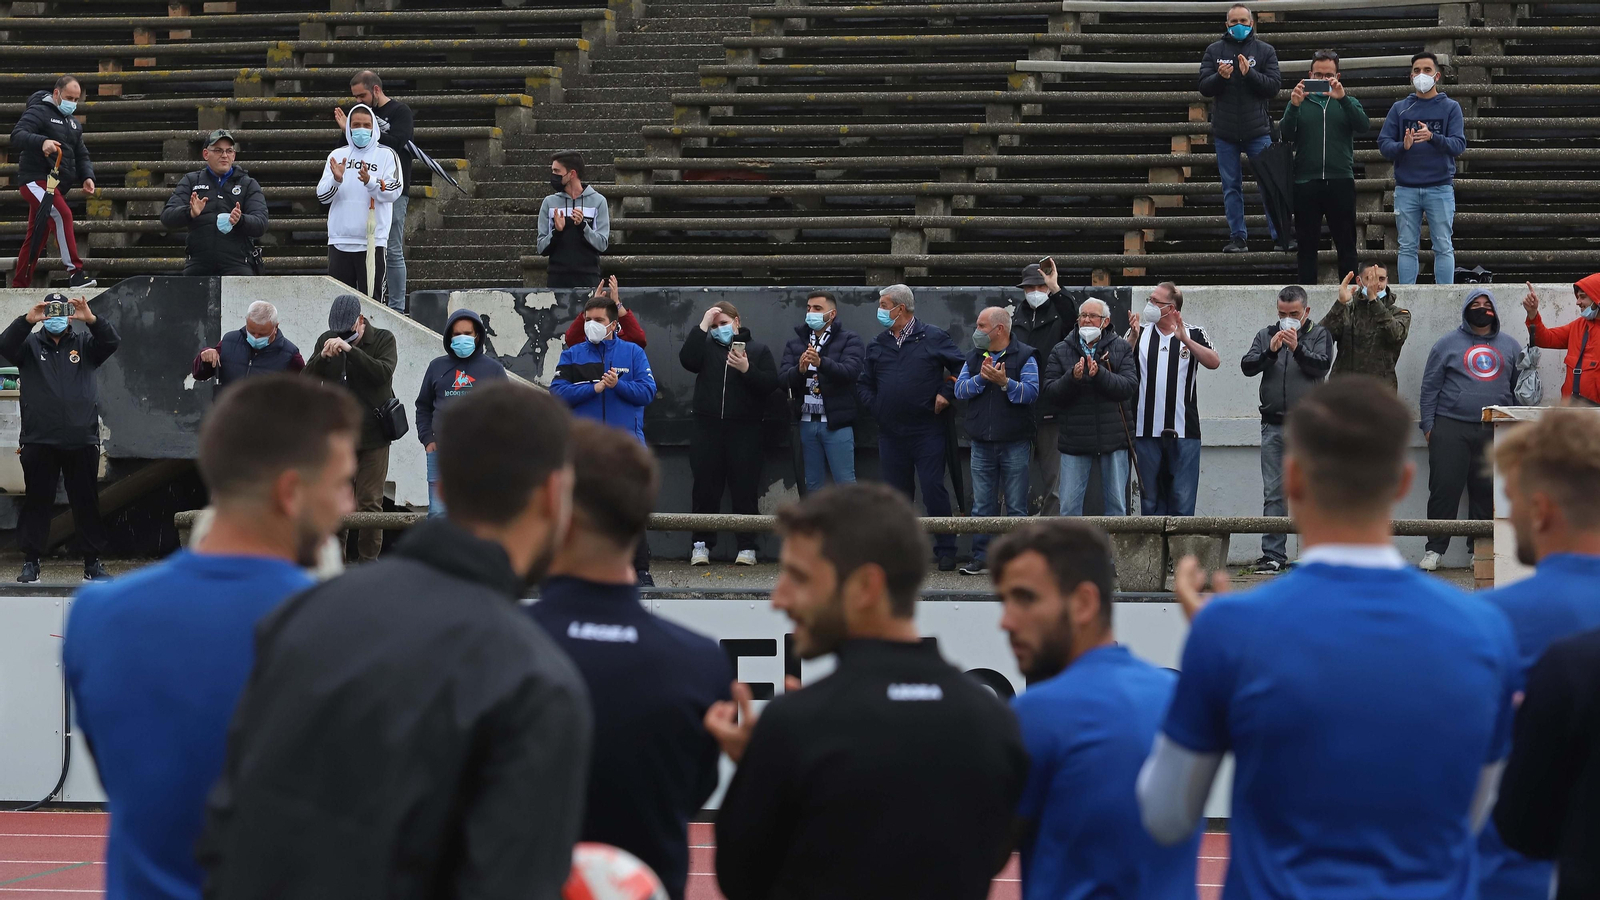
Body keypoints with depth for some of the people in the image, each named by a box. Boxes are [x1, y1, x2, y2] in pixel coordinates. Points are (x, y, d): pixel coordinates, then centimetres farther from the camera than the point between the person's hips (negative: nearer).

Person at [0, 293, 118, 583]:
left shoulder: (85, 344, 10)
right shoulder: (30, 344, 9)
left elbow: (112, 342, -7)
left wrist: (92, 319, -25)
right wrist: (27, 320, -26)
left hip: (82, 440, 1)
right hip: (39, 441, 0)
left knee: (87, 502, 4)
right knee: (36, 502, 2)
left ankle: (93, 562, 9)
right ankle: (31, 563, 6)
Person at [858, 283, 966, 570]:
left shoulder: (933, 338, 0)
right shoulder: (878, 345, 13)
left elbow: (963, 368, 2)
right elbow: (863, 384, 19)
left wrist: (947, 395, -5)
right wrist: (875, 405, 3)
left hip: (927, 431, -4)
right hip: (891, 433, 5)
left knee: (933, 490, -6)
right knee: (897, 493, 8)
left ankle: (945, 551, 1)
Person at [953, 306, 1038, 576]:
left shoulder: (1024, 357, -2)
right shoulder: (974, 358, 14)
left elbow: (1031, 392, -12)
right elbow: (959, 390, 2)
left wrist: (1005, 382, -24)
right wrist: (981, 378, -13)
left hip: (1015, 445, -4)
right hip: (982, 444, 4)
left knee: (1016, 506, 0)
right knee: (982, 505, 5)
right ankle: (981, 557, 9)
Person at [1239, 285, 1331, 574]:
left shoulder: (1319, 335, 6)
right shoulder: (1266, 335, 14)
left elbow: (1322, 366, -9)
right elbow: (1247, 367, 3)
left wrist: (1297, 348, -22)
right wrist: (1270, 351, -14)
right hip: (1273, 426, 3)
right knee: (1273, 494, 2)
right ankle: (1273, 555, 5)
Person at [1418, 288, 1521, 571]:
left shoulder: (1510, 346, 14)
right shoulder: (1448, 344, 7)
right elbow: (1430, 386, 6)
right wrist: (1428, 425, -1)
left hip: (1495, 431, 2)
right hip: (1451, 428, -2)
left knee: (1488, 493, 3)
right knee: (1445, 489, -5)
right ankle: (1435, 548, 1)